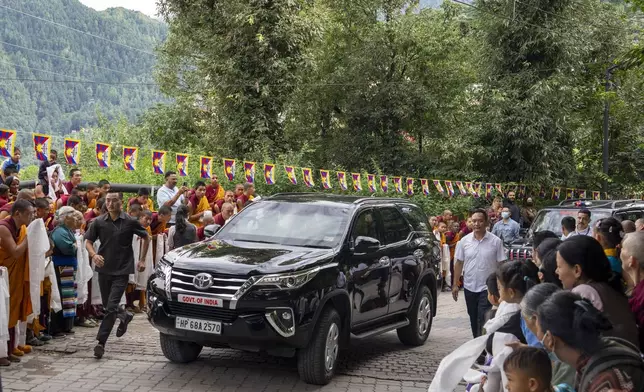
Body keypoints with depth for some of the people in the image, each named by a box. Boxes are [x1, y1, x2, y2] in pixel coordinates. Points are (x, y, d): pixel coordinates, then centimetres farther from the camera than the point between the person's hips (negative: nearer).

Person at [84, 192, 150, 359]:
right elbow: (88, 241, 5)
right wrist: (94, 255, -16)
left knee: (111, 307, -11)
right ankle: (125, 316, 47)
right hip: (104, 269, 4)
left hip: (122, 271, -4)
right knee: (107, 305, 17)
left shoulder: (130, 222, -6)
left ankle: (101, 342, -6)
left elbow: (146, 238, 8)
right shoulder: (99, 222, -1)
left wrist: (142, 259, 6)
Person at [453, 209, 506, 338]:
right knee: (474, 320, 16)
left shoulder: (496, 241, -6)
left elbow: (502, 264, -4)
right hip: (470, 287, 4)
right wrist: (455, 284, 3)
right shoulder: (464, 241, 2)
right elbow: (459, 263, 6)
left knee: (483, 320, -8)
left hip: (487, 287, -4)